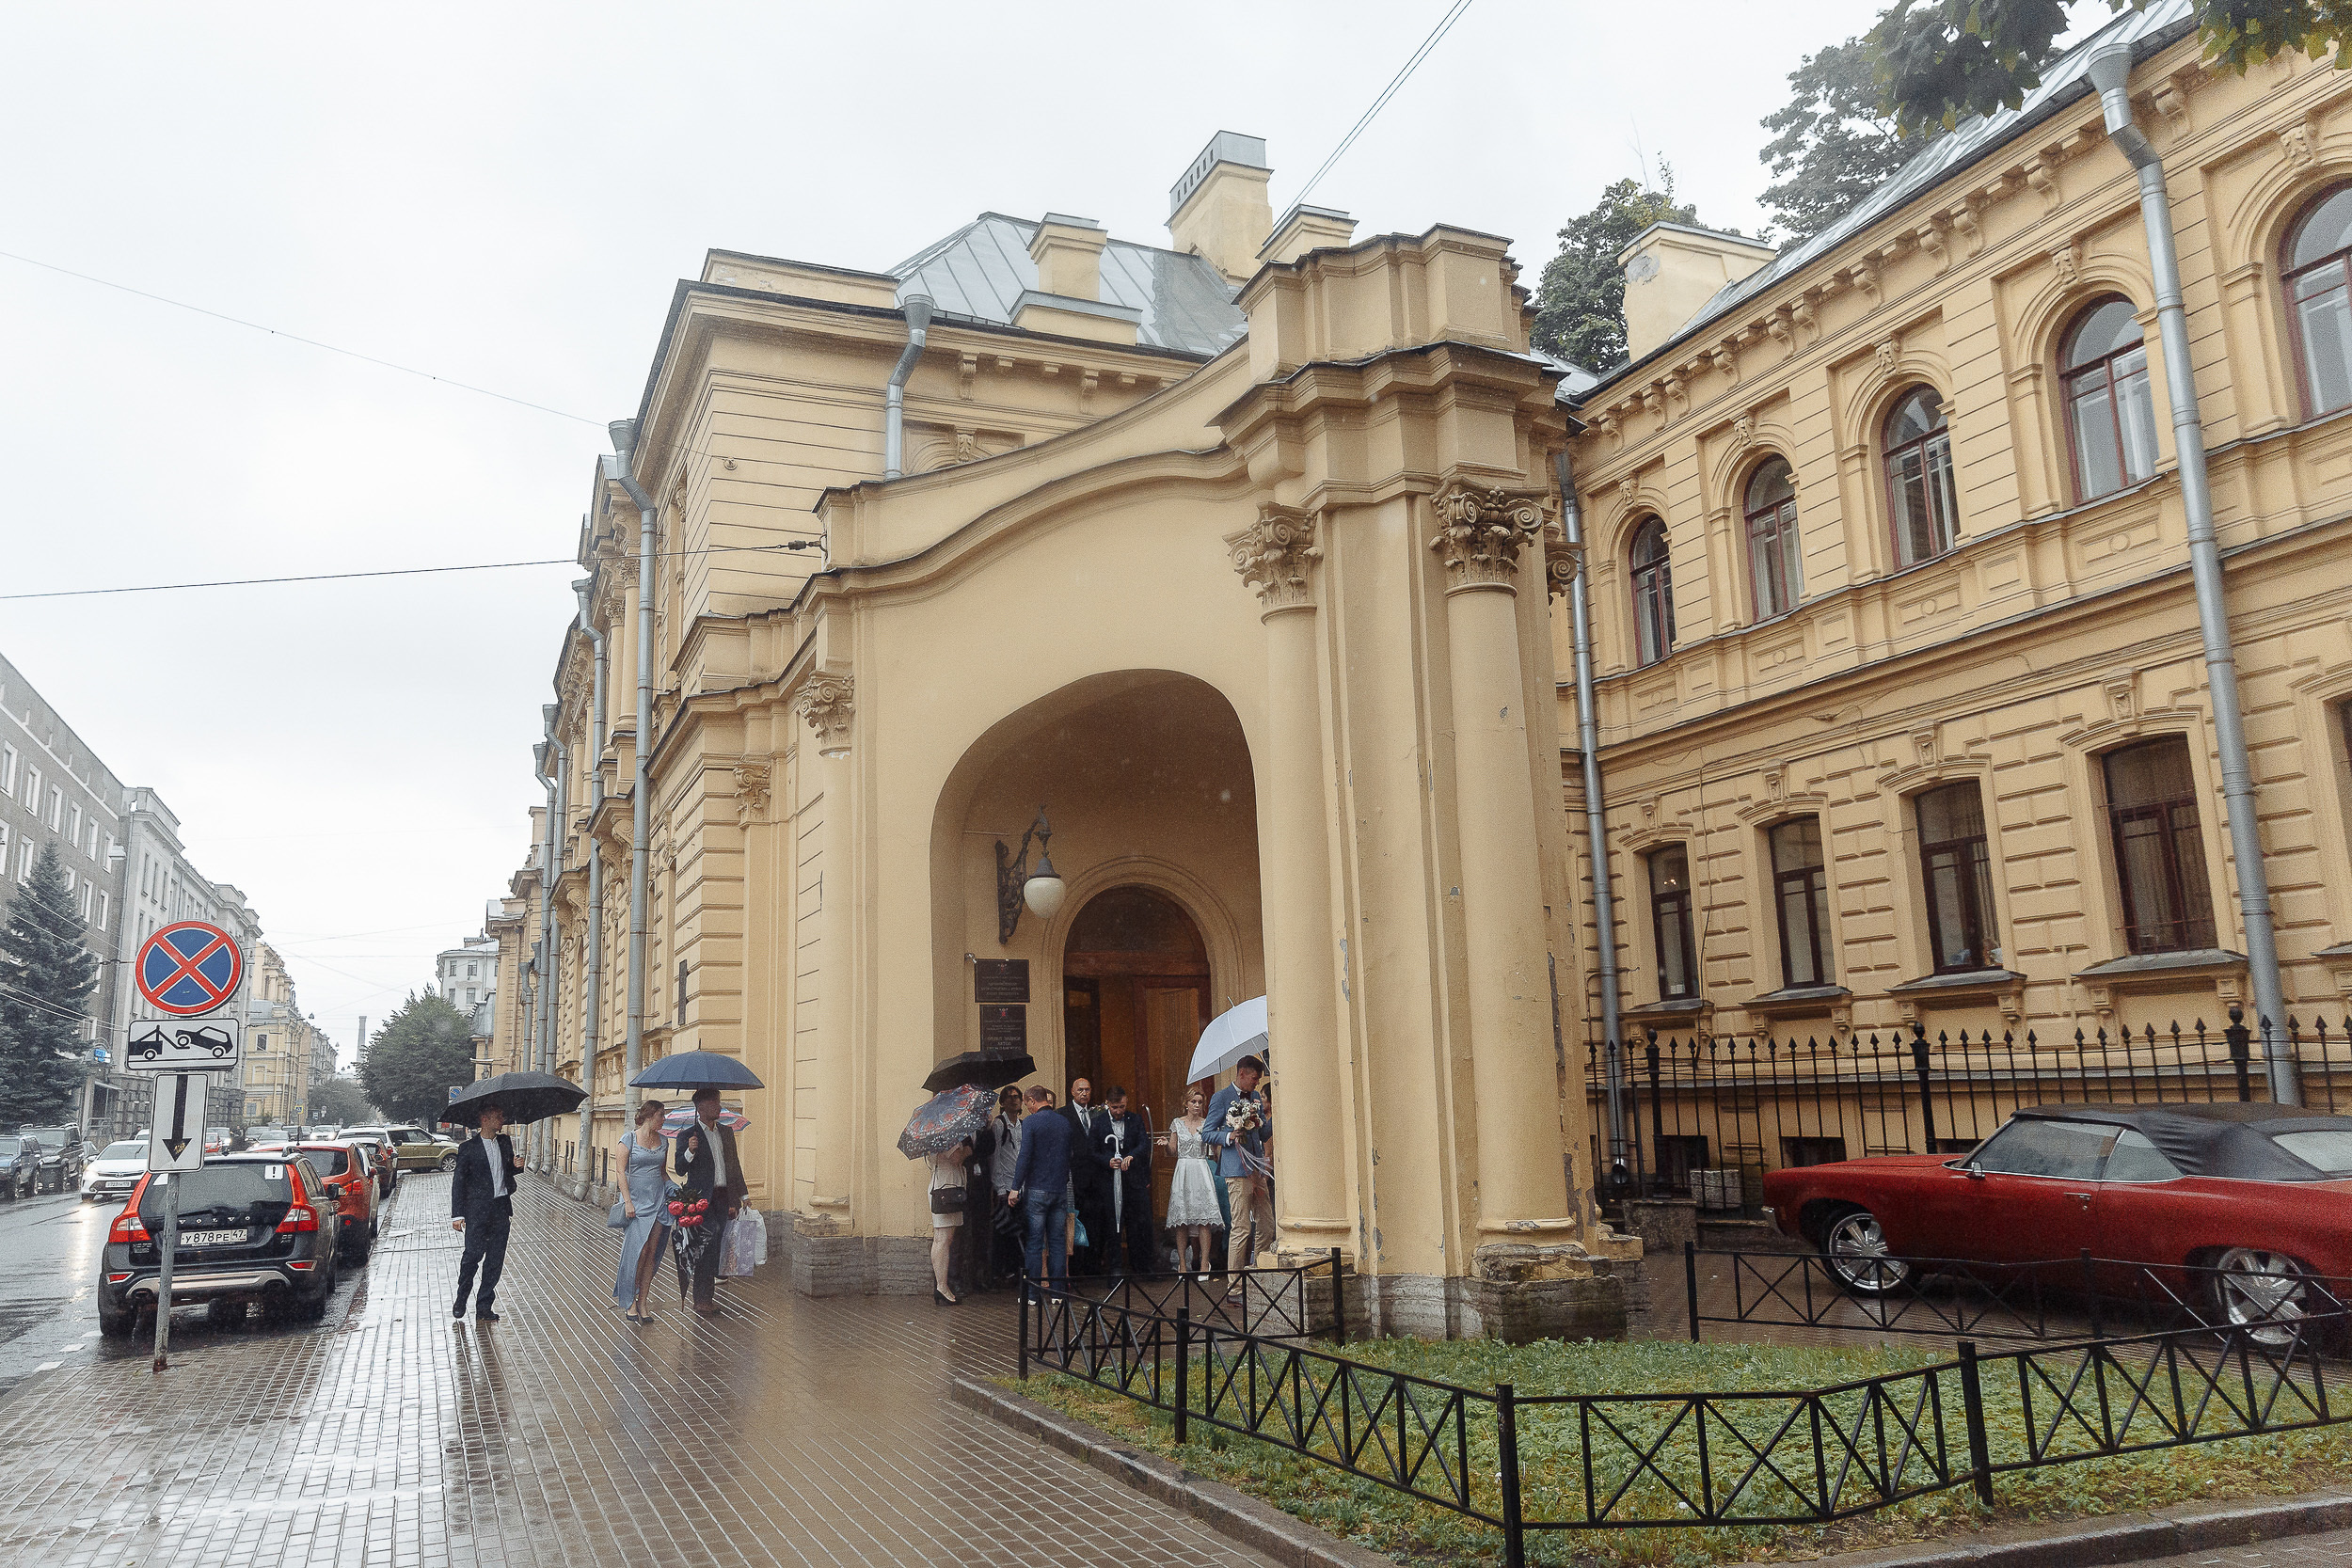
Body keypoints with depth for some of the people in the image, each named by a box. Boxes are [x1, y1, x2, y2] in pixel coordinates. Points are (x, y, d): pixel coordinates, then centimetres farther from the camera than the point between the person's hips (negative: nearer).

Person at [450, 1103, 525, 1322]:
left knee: (495, 1261, 4)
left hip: (501, 1208, 5)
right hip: (478, 1209, -5)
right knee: (473, 1255, -4)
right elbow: (458, 1182, -4)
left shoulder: (505, 1142, 11)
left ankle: (484, 1308, 11)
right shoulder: (469, 1148, -5)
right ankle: (461, 1299, 20)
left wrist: (517, 1166, -1)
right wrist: (457, 1215, -8)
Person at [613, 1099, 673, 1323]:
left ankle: (642, 1302, 7)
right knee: (639, 1249, -11)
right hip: (636, 1198, -5)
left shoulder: (663, 1141, 12)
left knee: (652, 1252, 1)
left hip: (658, 1200, 5)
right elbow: (621, 1172, -6)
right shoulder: (629, 1140, -3)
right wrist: (627, 1201, -13)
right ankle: (629, 1300, 3)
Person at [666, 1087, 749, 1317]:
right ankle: (702, 1300, 1)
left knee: (717, 1249, 4)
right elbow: (679, 1170, -6)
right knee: (706, 1248, -8)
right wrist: (690, 1152, -25)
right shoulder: (687, 1135, -1)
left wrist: (743, 1195, 16)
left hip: (724, 1199, 5)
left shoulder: (726, 1132, 15)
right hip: (702, 1200, -5)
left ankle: (707, 1296, 14)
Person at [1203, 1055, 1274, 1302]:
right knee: (1241, 1229, -8)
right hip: (1237, 1170, -7)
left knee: (1267, 1226, 8)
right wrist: (1230, 1136, -20)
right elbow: (1207, 1135, -4)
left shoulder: (1256, 1097, 16)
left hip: (1257, 1169, 7)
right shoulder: (1222, 1098, -4)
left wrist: (1273, 1116, 1)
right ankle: (1234, 1288, -1)